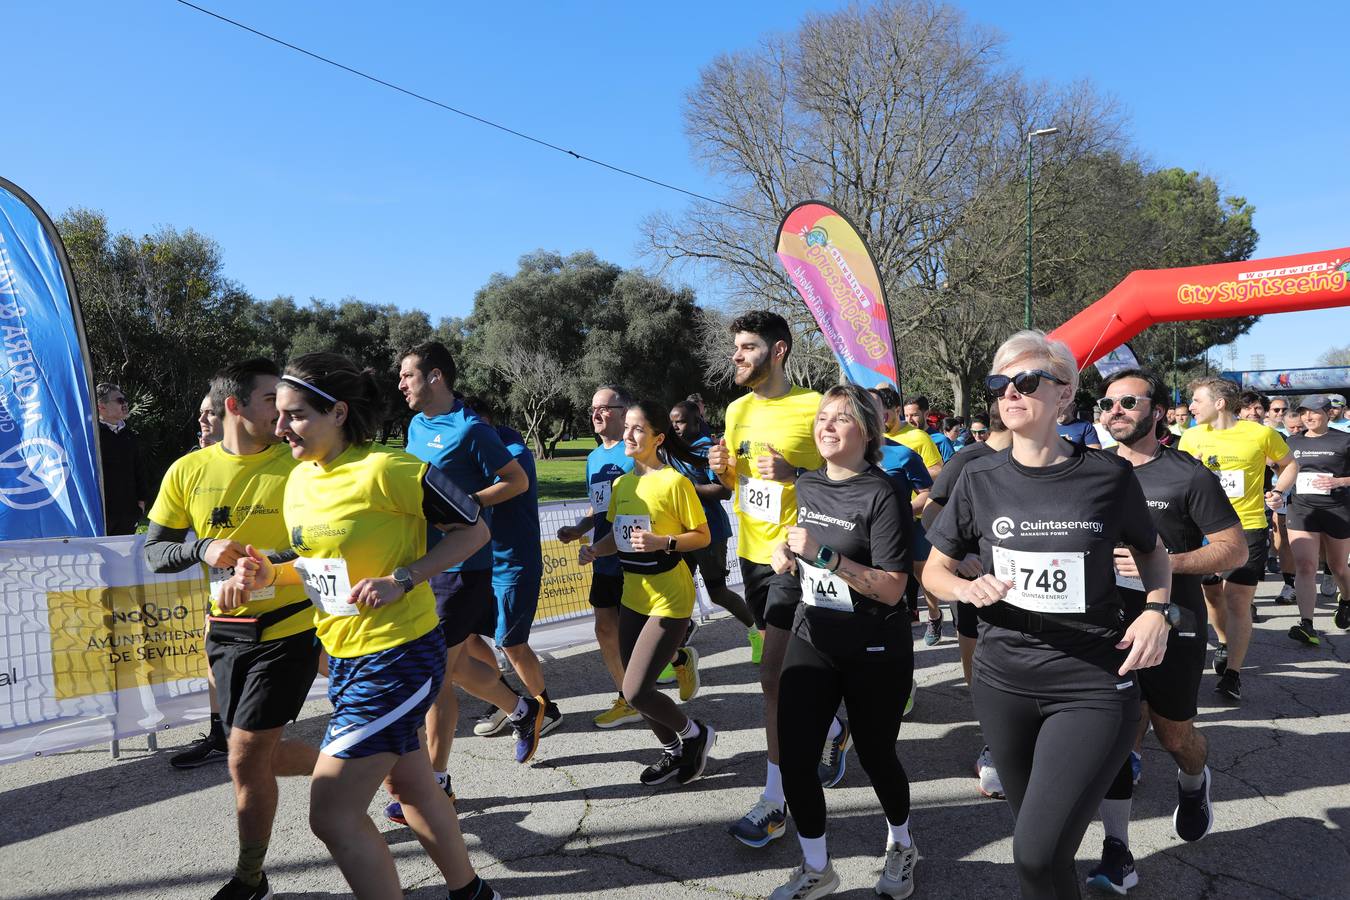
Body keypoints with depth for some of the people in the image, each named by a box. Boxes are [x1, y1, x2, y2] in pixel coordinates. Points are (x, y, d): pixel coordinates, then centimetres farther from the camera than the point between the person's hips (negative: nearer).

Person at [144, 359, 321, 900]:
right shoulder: (188, 470, 0)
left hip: (288, 628, -4)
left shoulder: (298, 464, -10)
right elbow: (153, 552, 3)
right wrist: (202, 549, -17)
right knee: (264, 755, 14)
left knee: (246, 759, -2)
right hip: (227, 632, 5)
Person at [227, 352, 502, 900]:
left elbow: (474, 530, -14)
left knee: (332, 815, -6)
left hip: (399, 658, -9)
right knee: (409, 783, 23)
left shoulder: (386, 470, -20)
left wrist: (402, 579, -22)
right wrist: (269, 574, -3)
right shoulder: (299, 479, 4)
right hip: (345, 656, 9)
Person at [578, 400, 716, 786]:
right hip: (633, 595, 7)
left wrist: (662, 542, -25)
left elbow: (702, 536, -10)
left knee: (636, 691, -10)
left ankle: (695, 734, 18)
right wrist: (594, 549, -5)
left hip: (669, 598, -7)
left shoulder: (674, 482, -14)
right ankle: (674, 751, 37)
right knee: (633, 686, 13)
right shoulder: (621, 483, 7)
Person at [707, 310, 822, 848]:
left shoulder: (814, 407, -13)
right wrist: (722, 468, -4)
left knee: (773, 673, -9)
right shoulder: (738, 410, 8)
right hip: (752, 551, 7)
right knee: (784, 666, 19)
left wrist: (793, 473, -26)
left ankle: (774, 801, 2)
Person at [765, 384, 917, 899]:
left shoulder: (882, 495, -16)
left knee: (875, 754, 12)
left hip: (874, 649, -5)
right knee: (794, 759, 0)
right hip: (811, 638, 5)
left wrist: (823, 555, -28)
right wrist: (787, 556, -1)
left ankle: (901, 846, 44)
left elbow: (891, 588, -21)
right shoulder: (807, 485, 3)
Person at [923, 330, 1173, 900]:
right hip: (1004, 682, 3)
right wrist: (970, 589, -16)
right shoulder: (980, 480, -4)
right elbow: (934, 571, 6)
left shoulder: (1108, 476, -7)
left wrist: (1156, 608, -8)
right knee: (1037, 838, 19)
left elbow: (1151, 552, 11)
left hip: (1094, 687, -2)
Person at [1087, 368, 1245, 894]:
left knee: (1174, 733, 13)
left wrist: (1168, 562, -21)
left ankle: (1194, 782, 49)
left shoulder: (1188, 475, -7)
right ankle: (1117, 853, 10)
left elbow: (1235, 549, -8)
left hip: (1174, 626, -3)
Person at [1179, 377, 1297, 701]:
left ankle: (1232, 673, -2)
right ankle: (1225, 643, 41)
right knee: (1211, 593, 14)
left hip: (1247, 528, -3)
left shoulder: (1261, 433, -4)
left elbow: (1289, 464, 13)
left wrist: (1278, 491, -3)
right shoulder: (1192, 436, 1)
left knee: (1237, 601, -8)